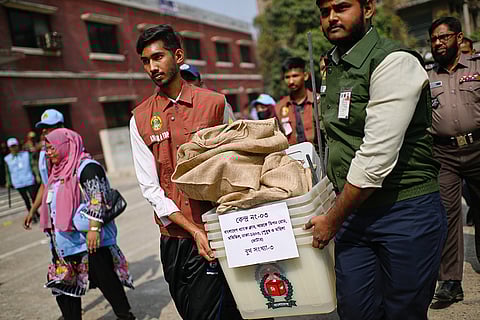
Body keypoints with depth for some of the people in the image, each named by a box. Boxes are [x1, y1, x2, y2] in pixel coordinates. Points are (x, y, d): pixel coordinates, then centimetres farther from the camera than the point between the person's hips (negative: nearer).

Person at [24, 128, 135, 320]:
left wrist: (94, 228, -25)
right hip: (65, 243, 9)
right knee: (63, 285, 12)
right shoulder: (59, 172, 17)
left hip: (90, 240, -9)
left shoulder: (86, 167, -11)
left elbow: (98, 199, -19)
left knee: (105, 280, 0)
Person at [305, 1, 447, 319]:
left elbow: (377, 157, -21)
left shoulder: (395, 62, -15)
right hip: (353, 212, 7)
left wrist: (333, 220, -12)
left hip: (407, 212, -6)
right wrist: (337, 214, 12)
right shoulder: (334, 68, 11)